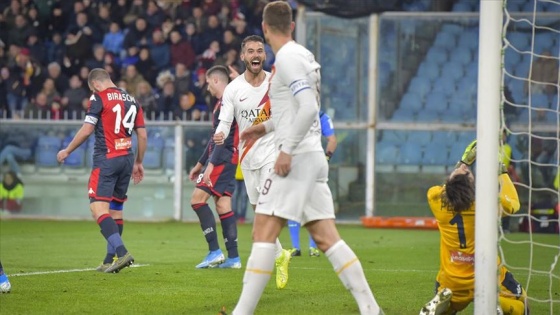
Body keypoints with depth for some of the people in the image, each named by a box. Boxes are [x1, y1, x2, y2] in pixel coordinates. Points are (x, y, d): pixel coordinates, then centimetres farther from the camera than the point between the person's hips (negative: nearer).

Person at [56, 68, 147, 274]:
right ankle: (110, 260, 18)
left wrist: (67, 151, 4)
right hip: (127, 159, 7)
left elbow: (87, 130, -9)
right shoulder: (131, 100, 14)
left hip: (106, 160, -7)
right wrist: (138, 163, 25)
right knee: (116, 209, 15)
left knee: (98, 209, -12)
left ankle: (122, 253, -27)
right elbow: (143, 135, 14)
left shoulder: (99, 98, -5)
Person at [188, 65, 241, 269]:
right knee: (222, 205, 6)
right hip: (226, 160, 10)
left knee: (197, 199, -12)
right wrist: (200, 164, 31)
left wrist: (211, 164, -24)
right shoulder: (221, 104, 20)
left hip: (223, 159, -10)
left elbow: (223, 138, -20)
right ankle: (233, 257, 4)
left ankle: (215, 251, -14)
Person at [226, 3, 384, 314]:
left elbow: (309, 109, -22)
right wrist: (266, 126, 31)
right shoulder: (303, 55, 16)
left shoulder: (288, 58, -12)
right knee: (326, 237, 6)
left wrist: (288, 150, -21)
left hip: (297, 158, -9)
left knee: (264, 232, -9)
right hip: (314, 158, 9)